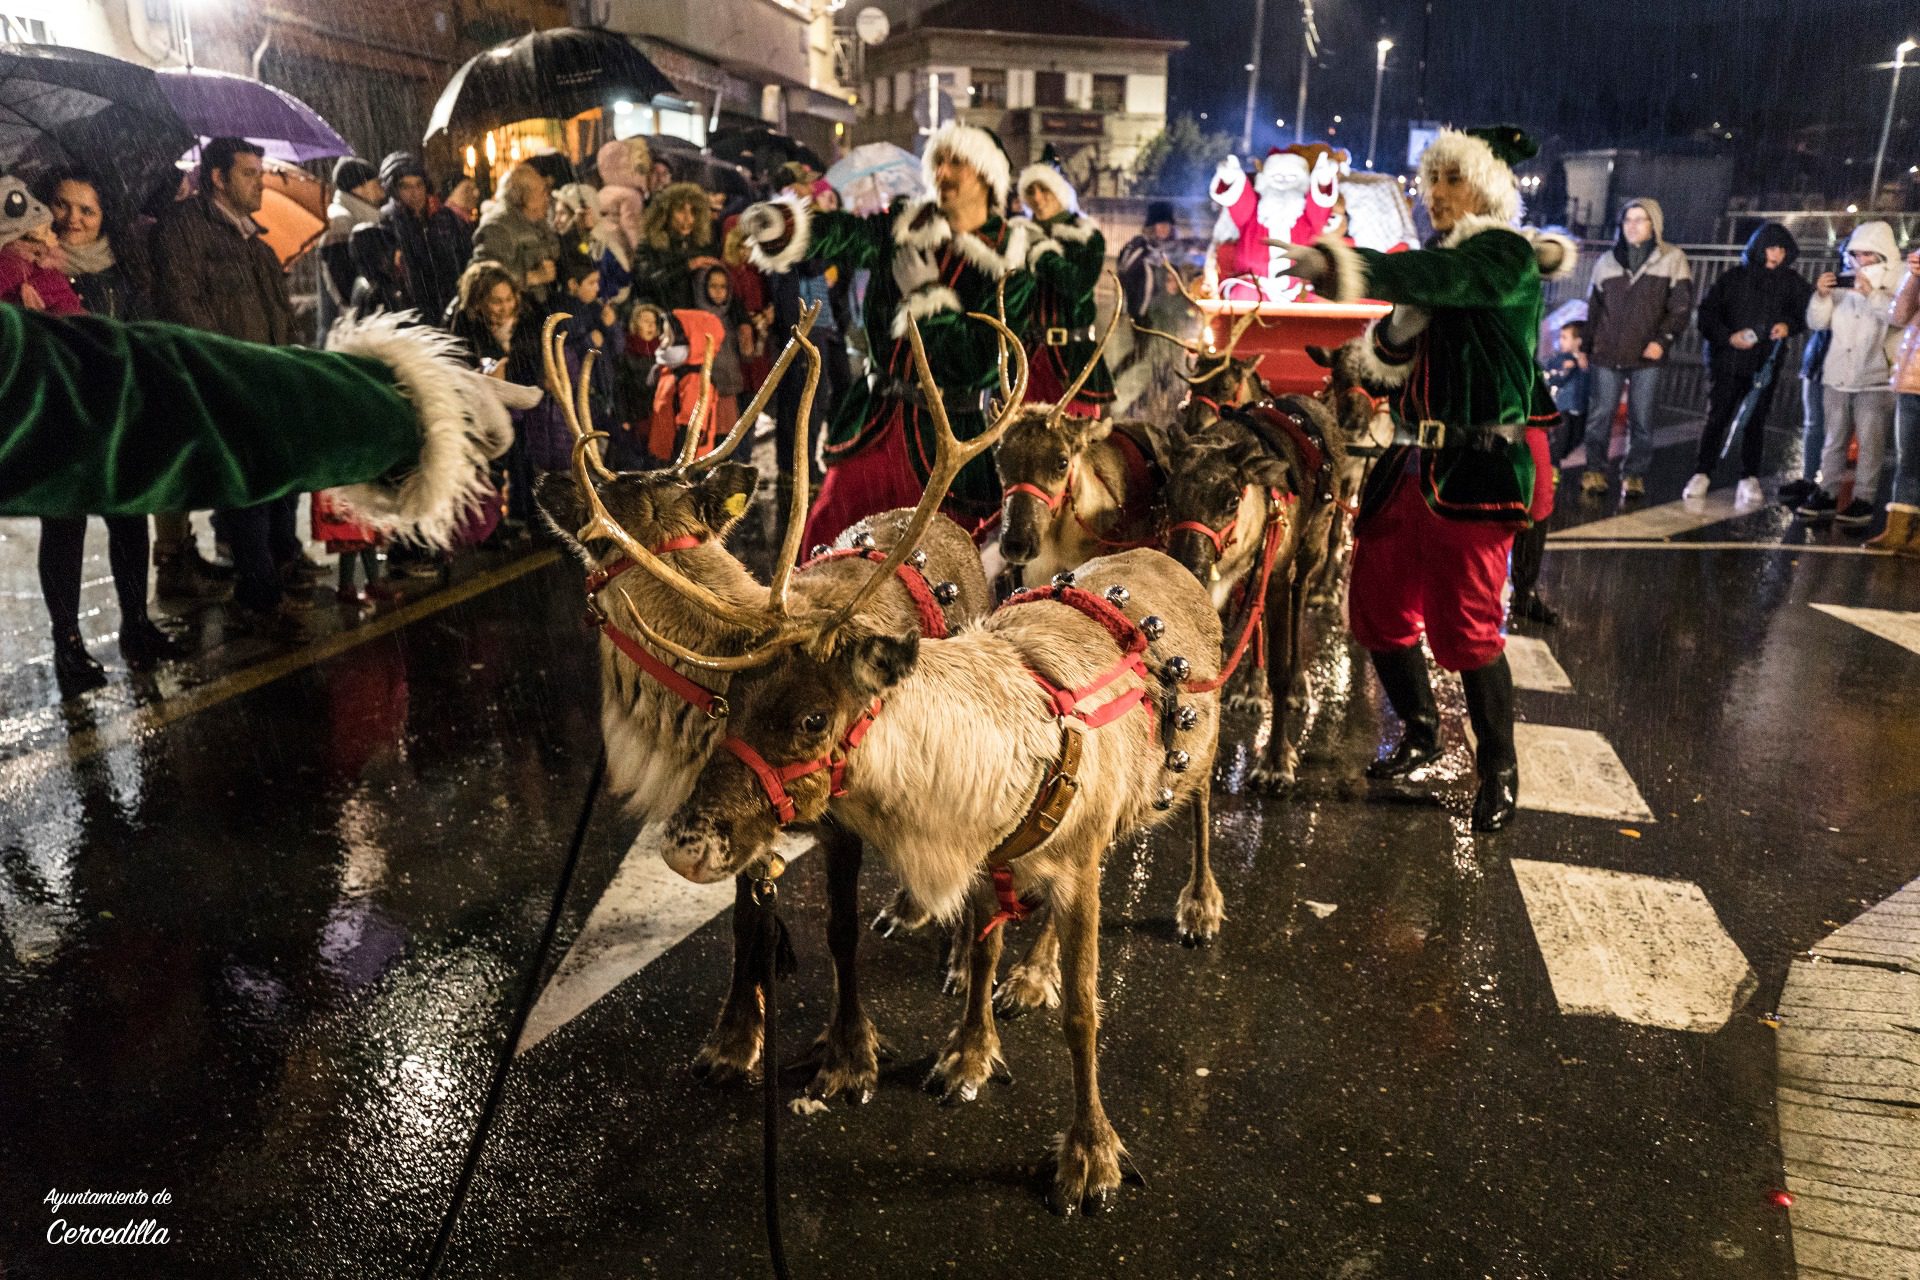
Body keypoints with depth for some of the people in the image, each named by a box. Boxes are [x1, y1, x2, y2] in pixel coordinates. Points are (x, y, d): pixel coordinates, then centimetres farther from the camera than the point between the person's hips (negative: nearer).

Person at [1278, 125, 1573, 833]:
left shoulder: (1506, 255, -8)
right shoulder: (1439, 253, 15)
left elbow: (1441, 277, -30)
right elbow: (1386, 357, 15)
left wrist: (1352, 267, -45)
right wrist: (1396, 331, -8)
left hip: (1478, 468, -8)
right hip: (1414, 461, 8)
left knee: (1463, 625, -10)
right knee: (1375, 605, 10)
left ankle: (1499, 768, 10)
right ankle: (1420, 733, 31)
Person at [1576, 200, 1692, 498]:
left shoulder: (1672, 259, 3)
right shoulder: (1607, 261, 11)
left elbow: (1681, 306, -1)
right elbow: (1593, 308, 16)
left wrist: (1662, 340, -13)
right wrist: (1586, 346, 12)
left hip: (1647, 356, -2)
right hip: (1607, 353, 2)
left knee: (1642, 419, 1)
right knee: (1600, 414, 2)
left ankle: (1634, 474, 9)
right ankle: (1594, 470, 11)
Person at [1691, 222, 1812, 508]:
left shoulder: (1792, 281, 4)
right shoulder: (1735, 278, -1)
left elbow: (1808, 310, 12)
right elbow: (1707, 311, -1)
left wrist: (1789, 326, -9)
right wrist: (1728, 337, -14)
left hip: (1765, 364, 2)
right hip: (1728, 361, -1)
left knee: (1755, 422, 5)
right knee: (1717, 418, -1)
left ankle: (1749, 479, 10)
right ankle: (1701, 475, 6)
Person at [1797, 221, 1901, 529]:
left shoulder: (1893, 291, -3)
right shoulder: (1841, 289, 7)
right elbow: (1816, 322, 5)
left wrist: (1871, 294, -30)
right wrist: (1821, 295, -11)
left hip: (1874, 381, -4)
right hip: (1837, 378, 4)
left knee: (1870, 444, -3)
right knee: (1834, 440, 11)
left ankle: (1863, 500, 0)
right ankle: (1827, 495, 18)